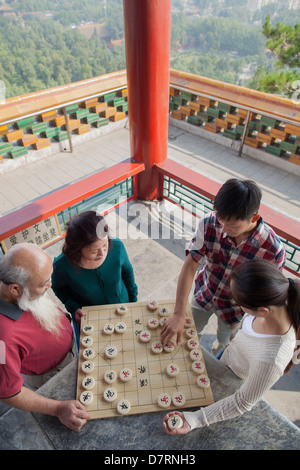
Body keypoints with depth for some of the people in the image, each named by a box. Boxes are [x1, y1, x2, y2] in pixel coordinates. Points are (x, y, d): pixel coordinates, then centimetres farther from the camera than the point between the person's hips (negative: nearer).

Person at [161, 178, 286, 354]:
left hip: (234, 307, -1)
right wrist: (179, 314, -30)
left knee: (224, 340, 30)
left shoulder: (274, 250, -34)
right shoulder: (209, 223, -30)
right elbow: (190, 266, -27)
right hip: (204, 292, 1)